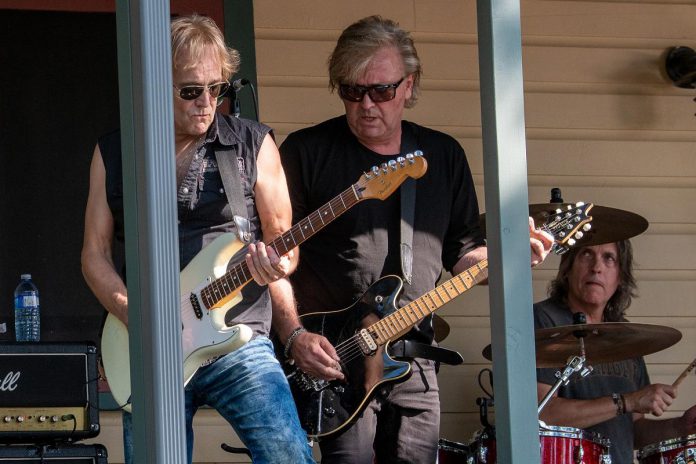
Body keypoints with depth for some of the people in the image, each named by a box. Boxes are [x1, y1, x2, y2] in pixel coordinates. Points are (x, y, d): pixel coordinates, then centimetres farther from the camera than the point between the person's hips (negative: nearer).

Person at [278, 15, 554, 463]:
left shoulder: (444, 156, 11)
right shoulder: (306, 153, -3)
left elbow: (461, 251, 16)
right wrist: (296, 334, -15)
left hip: (414, 358, 5)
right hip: (329, 356, -5)